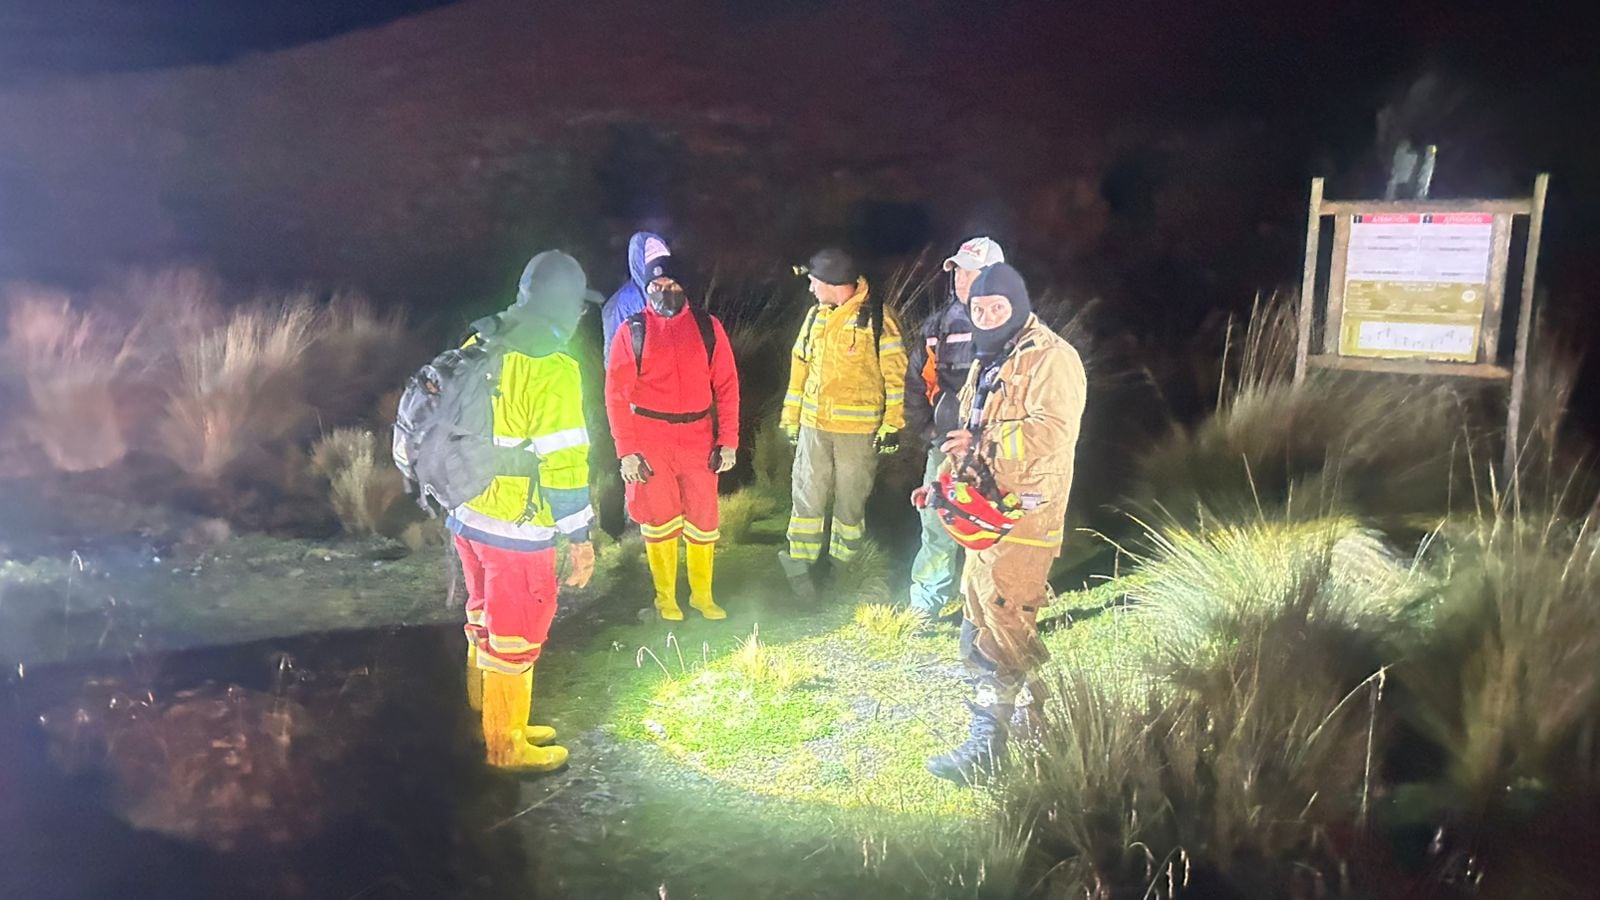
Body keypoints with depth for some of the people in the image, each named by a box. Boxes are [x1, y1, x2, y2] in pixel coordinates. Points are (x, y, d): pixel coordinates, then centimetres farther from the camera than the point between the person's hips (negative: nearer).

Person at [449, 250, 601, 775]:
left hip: (466, 516, 8)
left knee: (485, 623, 22)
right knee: (516, 635, 8)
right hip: (516, 528, -8)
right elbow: (563, 461, -21)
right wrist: (580, 536, -13)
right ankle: (507, 746, 23)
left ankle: (490, 723, 38)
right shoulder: (551, 367, -20)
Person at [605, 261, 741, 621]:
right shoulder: (632, 331, -1)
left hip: (698, 438, 2)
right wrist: (626, 450, -8)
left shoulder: (708, 327, 4)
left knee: (703, 518, 8)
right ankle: (665, 597, 23)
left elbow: (726, 385, 3)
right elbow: (616, 393, -3)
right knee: (660, 519, 6)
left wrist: (729, 440, -2)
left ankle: (702, 594, 26)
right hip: (649, 440, -1)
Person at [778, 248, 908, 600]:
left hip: (858, 429, -4)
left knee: (851, 500, 8)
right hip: (814, 425, 4)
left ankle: (841, 566, 22)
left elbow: (896, 375, -7)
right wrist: (791, 418, 15)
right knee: (808, 496, 1)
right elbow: (800, 367, 16)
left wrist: (892, 424, -10)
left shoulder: (876, 318, -8)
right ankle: (800, 565, 7)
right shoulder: (815, 316, 10)